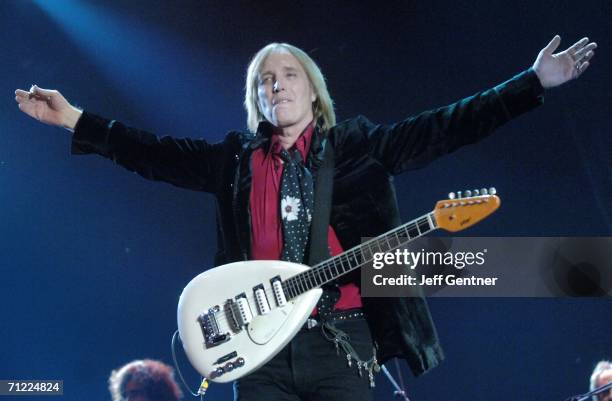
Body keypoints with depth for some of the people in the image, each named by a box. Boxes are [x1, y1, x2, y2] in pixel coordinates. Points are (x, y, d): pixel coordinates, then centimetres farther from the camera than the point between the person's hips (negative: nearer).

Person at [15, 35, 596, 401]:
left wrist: (535, 84, -2)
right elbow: (156, 154, 17)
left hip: (341, 338, -2)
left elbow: (445, 127, 4)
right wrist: (74, 120, 13)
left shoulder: (356, 147, 9)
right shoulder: (237, 157, 15)